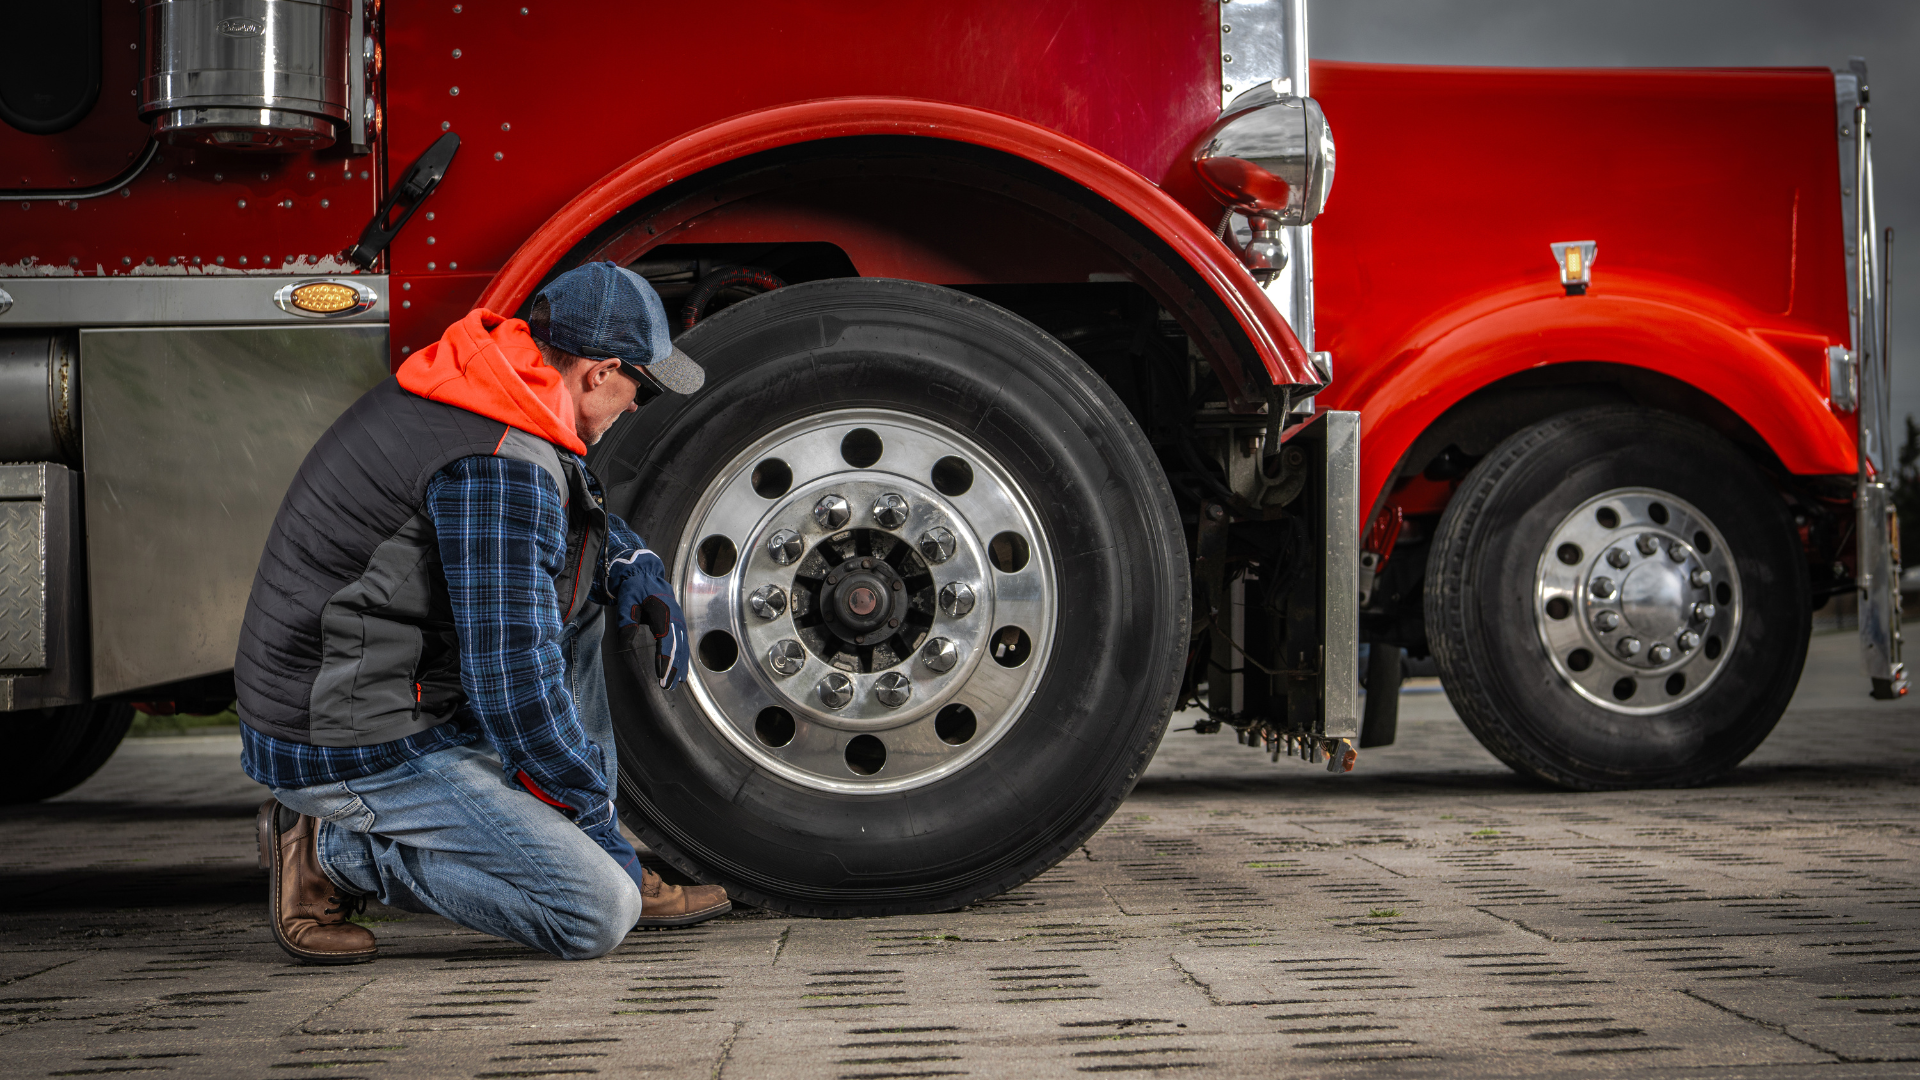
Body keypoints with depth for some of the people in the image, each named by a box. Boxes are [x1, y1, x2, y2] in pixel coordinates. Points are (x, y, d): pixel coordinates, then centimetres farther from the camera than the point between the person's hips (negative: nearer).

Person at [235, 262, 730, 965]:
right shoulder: (503, 470, -23)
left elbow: (582, 502, 26)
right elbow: (514, 685, -24)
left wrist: (637, 571, 5)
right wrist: (593, 811, -9)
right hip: (356, 754, -10)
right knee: (597, 914, -13)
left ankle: (603, 870, 15)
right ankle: (336, 849, -4)